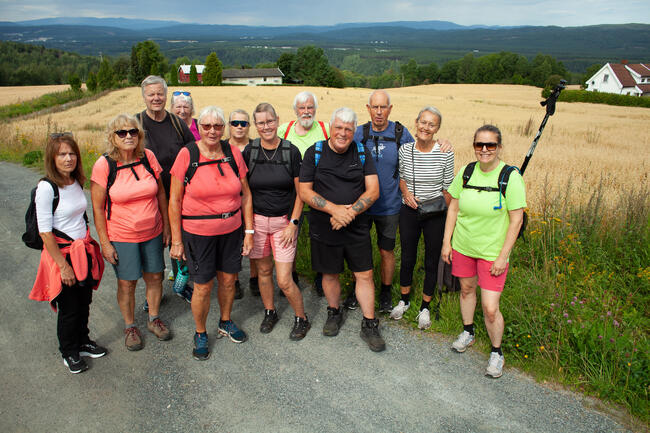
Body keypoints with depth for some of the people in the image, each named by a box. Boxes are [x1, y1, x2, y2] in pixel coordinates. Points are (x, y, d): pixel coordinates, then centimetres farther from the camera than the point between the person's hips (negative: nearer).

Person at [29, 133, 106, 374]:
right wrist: (63, 265, -17)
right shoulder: (46, 187, -19)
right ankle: (69, 352, 31)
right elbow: (44, 232, -18)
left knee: (84, 302, 18)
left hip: (83, 251, 6)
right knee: (69, 308, 9)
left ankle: (83, 342, 40)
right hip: (61, 254, -6)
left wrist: (89, 248, 14)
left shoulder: (77, 182, 2)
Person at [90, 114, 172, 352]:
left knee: (154, 277, 13)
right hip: (121, 237, -3)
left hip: (152, 233, 3)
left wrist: (166, 226, 6)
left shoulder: (148, 157, -5)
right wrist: (104, 242, -9)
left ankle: (154, 319, 36)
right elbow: (97, 208, -8)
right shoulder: (104, 165, -13)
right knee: (127, 284, 8)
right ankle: (130, 326, 31)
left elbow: (160, 193, 5)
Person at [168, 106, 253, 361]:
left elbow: (245, 195, 5)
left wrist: (249, 230, 3)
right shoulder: (187, 155, -10)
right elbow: (174, 201, -7)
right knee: (203, 287, 4)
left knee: (228, 280, 15)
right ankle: (200, 334, 29)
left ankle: (226, 322, 41)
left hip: (231, 230, 3)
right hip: (197, 232, -3)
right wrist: (176, 240, -7)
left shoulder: (233, 153, -1)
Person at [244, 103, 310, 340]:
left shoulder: (291, 151, -6)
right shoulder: (249, 151, -1)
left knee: (284, 280, -4)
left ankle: (301, 318, 20)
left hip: (284, 221, -2)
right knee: (264, 270, 14)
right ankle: (269, 312, 37)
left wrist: (293, 223, -7)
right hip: (257, 220, 2)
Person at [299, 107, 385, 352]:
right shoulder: (315, 153, -3)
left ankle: (369, 325, 18)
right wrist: (334, 209, -19)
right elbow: (304, 192, -7)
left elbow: (373, 190, -4)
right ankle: (334, 313, 38)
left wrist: (350, 212, -18)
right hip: (324, 228, 0)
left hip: (357, 228, 1)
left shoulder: (362, 153, 1)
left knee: (364, 275, 3)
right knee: (329, 274, 13)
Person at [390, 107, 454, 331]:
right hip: (409, 212, 2)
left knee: (432, 262, 10)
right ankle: (404, 300, 36)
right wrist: (406, 192, -8)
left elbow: (447, 188, -3)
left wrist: (449, 218, -2)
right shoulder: (405, 150, -5)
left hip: (435, 214, -2)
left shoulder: (445, 153, -11)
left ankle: (425, 307, 29)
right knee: (407, 258, 15)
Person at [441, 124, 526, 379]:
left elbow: (516, 219, -12)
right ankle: (468, 332, 46)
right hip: (462, 246, 4)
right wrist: (447, 241, 5)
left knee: (490, 308, -4)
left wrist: (503, 256, -13)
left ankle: (496, 353, 22)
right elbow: (453, 208, 6)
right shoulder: (466, 172, -2)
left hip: (492, 252, -4)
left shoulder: (511, 177, -15)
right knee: (466, 289, 21)